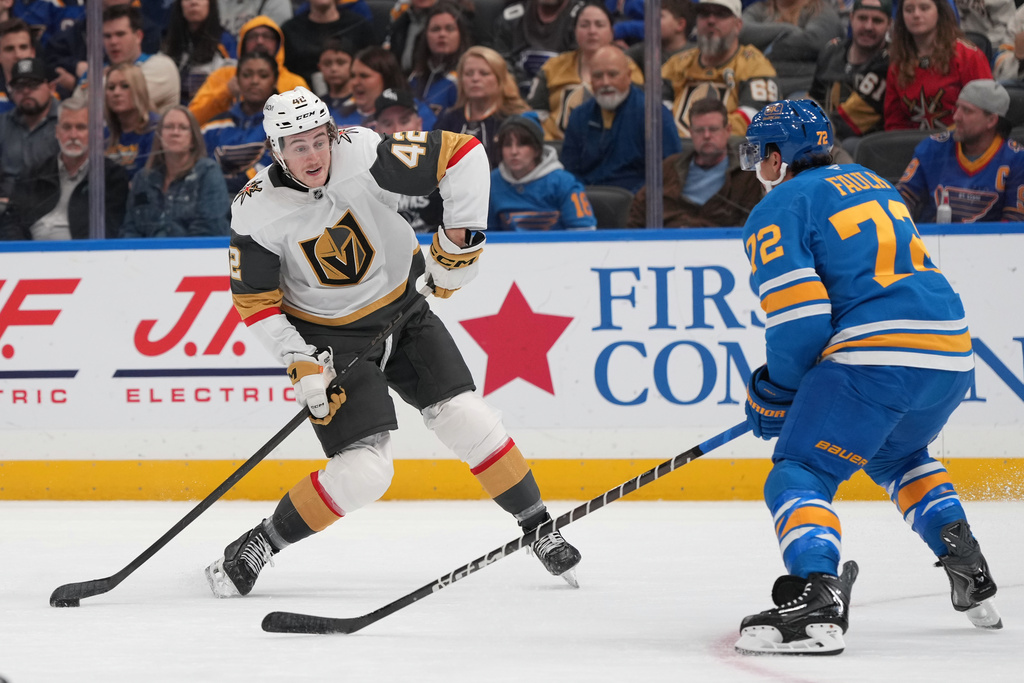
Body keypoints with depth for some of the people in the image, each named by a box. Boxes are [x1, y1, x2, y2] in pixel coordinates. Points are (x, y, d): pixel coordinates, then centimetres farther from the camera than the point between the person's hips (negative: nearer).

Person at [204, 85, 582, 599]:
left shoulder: (363, 156, -24)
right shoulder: (256, 212, -22)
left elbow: (462, 154, -18)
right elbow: (254, 299, -9)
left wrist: (459, 238, -17)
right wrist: (299, 364, -18)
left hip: (403, 310, 3)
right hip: (328, 335, -3)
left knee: (465, 419, -5)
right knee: (364, 473, -15)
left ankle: (540, 529, 14)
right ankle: (256, 547, 1)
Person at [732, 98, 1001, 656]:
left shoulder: (776, 210, 1)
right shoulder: (870, 185, 26)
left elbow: (798, 317, -12)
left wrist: (777, 391, 5)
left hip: (875, 357, -8)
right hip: (952, 355, 8)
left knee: (800, 475, -6)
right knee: (896, 455, 33)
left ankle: (814, 597, -29)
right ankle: (970, 575, 26)